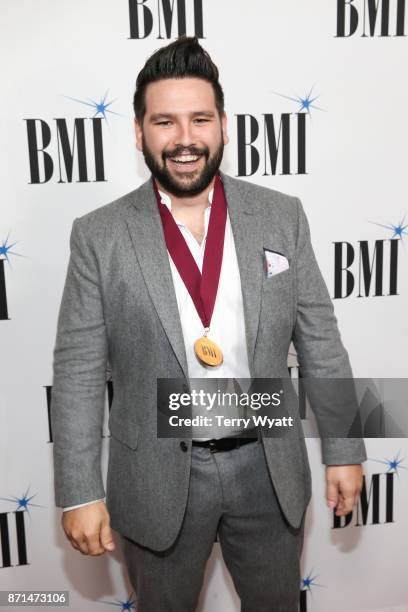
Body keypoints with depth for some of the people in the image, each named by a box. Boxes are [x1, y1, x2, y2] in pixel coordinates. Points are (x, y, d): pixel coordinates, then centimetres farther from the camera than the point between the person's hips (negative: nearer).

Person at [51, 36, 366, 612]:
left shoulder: (281, 216, -5)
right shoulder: (99, 235, -10)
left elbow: (320, 340, -1)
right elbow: (78, 371, -8)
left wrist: (343, 451, 2)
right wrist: (80, 493, -7)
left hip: (270, 468, 2)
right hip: (157, 480, -1)